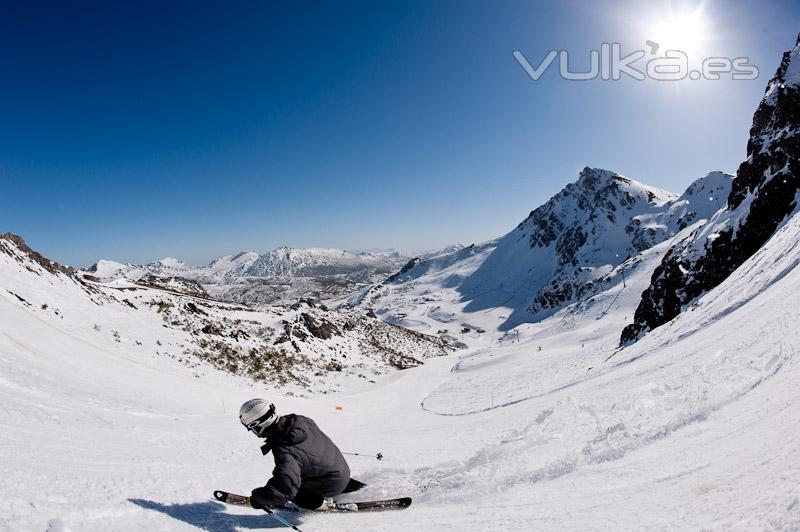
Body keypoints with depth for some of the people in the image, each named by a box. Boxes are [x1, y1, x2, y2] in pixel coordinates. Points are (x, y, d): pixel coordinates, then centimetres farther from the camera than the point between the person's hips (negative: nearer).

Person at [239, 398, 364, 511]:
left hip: (331, 485, -7)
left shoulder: (284, 451, -36)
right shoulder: (299, 420, -12)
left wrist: (257, 497, -26)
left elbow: (284, 488, -45)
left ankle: (318, 503, 10)